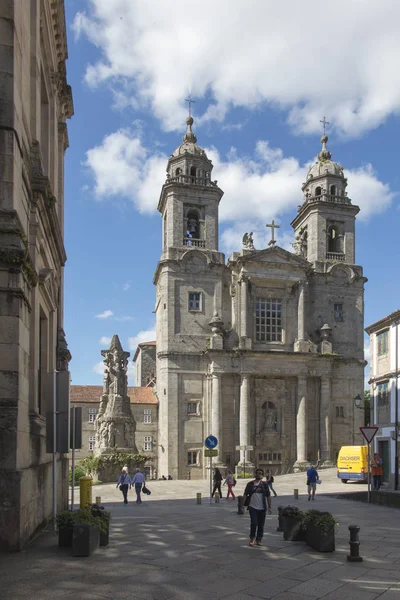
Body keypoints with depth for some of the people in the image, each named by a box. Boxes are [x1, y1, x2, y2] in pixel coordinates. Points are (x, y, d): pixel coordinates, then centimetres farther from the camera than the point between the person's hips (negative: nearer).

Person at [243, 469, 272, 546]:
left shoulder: (265, 484, 5)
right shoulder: (250, 484, 4)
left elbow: (268, 496, 5)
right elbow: (245, 494, 5)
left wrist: (269, 507, 1)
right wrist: (243, 504, -4)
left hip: (262, 508, 2)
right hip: (253, 507, -2)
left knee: (261, 524, 6)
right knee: (254, 523, -12)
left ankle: (259, 540, 21)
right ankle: (252, 538, 9)